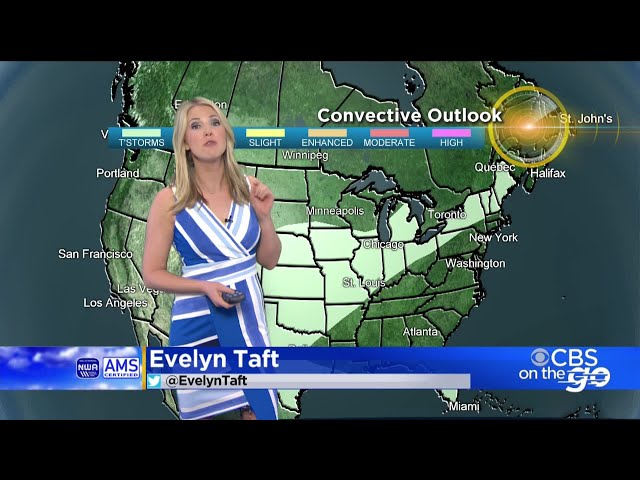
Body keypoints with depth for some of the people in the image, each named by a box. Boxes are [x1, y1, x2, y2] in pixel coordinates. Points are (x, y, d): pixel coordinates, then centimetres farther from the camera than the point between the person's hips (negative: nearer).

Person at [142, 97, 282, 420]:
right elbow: (152, 275, -6)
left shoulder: (249, 189, -2)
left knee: (259, 409, 10)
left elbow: (269, 260, 4)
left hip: (249, 317, 3)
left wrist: (264, 216, -11)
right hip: (198, 321, -2)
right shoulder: (170, 200, -11)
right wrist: (205, 286, -20)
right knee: (200, 413, 14)